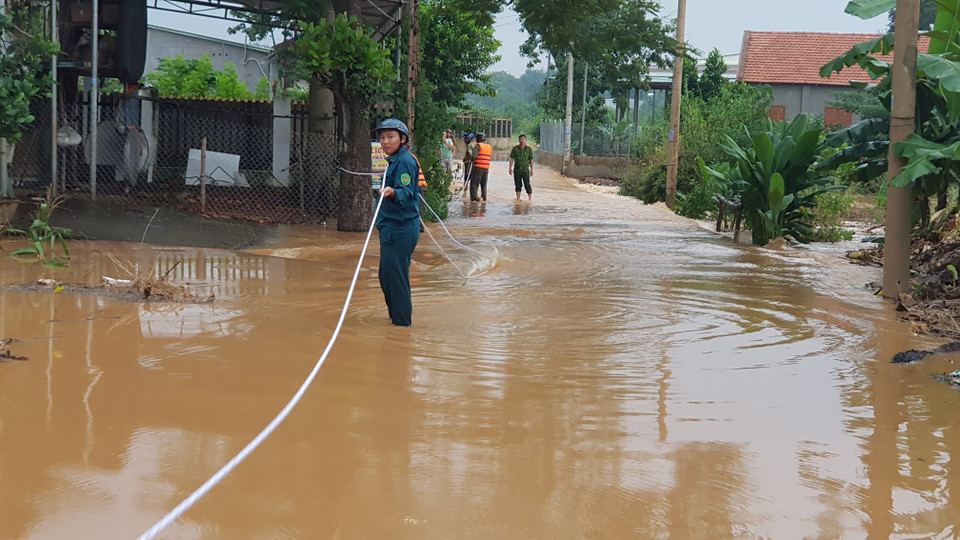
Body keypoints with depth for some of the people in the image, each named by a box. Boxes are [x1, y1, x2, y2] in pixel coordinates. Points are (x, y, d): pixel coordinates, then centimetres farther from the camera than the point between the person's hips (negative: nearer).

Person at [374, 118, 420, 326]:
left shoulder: (404, 161, -15)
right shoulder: (395, 161, 16)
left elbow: (406, 193, -26)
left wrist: (392, 192, -45)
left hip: (400, 229, -11)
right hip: (392, 227, 11)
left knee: (396, 276, -9)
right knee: (386, 275, 17)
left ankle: (402, 321, -3)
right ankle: (395, 315, 28)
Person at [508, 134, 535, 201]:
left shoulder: (529, 149, 0)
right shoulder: (515, 148, 1)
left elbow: (531, 160, 2)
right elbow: (511, 158, 3)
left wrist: (532, 170, -1)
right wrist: (510, 168, -4)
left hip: (525, 169, -2)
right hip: (517, 169, 2)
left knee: (527, 184, -7)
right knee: (518, 185, 6)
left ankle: (530, 198, -4)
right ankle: (518, 198, 13)